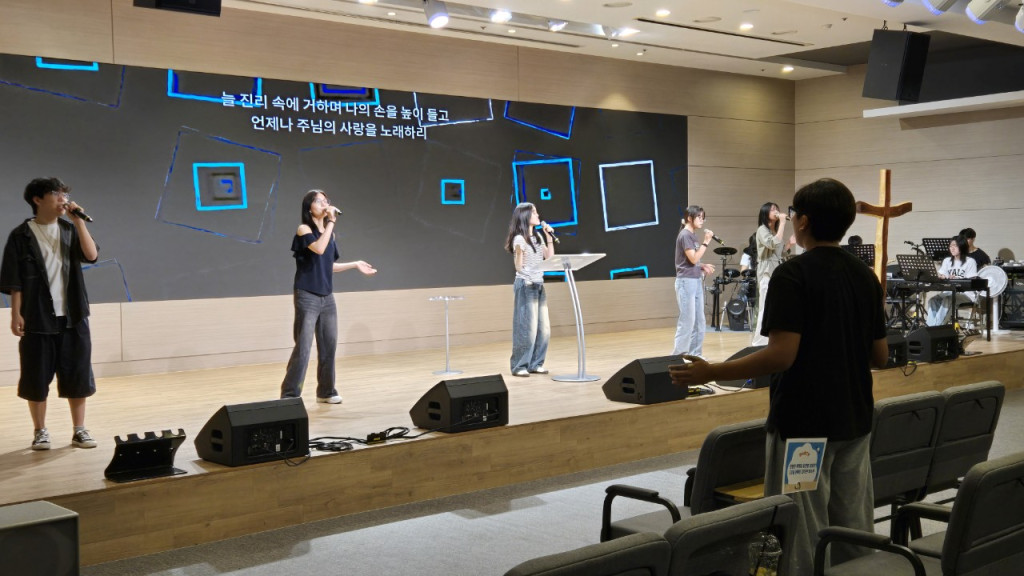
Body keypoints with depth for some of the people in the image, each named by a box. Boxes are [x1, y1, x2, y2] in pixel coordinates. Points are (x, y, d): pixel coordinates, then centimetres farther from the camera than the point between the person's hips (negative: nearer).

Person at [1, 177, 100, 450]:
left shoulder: (69, 230, 8)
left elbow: (92, 255, -8)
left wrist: (78, 221, -10)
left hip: (72, 317, 3)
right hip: (38, 319, -3)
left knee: (77, 376, 4)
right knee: (36, 378, 3)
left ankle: (79, 430, 13)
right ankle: (40, 432, 15)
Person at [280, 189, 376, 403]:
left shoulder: (329, 233, 12)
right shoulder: (304, 229, -7)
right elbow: (319, 249, -26)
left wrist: (356, 264, 14)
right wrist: (331, 222, -21)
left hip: (327, 297, 7)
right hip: (307, 297, -7)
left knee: (329, 346, 9)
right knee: (303, 348, -10)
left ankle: (326, 392, 20)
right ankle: (289, 396, -6)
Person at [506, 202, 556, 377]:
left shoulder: (538, 236, 13)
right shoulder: (519, 239, -10)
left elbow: (550, 258, 13)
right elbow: (519, 267, -8)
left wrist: (549, 237, 8)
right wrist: (519, 251, -25)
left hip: (539, 285, 8)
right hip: (525, 286, -8)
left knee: (543, 328, 5)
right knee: (527, 327, -8)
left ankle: (535, 364, 13)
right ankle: (519, 366, -1)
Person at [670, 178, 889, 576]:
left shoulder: (793, 274, -15)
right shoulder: (865, 276, 7)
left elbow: (782, 355, -23)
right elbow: (880, 357, 10)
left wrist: (709, 373, -16)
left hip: (802, 423, -7)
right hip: (853, 421, 7)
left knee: (804, 539, 1)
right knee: (854, 534, 13)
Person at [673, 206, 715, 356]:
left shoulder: (693, 235, 13)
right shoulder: (685, 235, -13)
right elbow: (693, 259, -19)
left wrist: (703, 267, 3)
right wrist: (706, 242, -15)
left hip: (696, 281, 9)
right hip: (686, 282, -9)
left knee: (699, 321, 10)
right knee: (687, 321, -6)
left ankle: (695, 354, 17)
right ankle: (678, 355, 0)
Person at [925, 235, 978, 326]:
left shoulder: (970, 261, -1)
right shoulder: (947, 261, 15)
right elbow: (941, 276, 9)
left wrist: (957, 279, -26)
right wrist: (941, 277, -17)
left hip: (967, 294, -5)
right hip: (949, 291, 5)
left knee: (948, 299, -36)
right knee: (932, 300, -25)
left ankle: (937, 325, -36)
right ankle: (930, 325, -35)